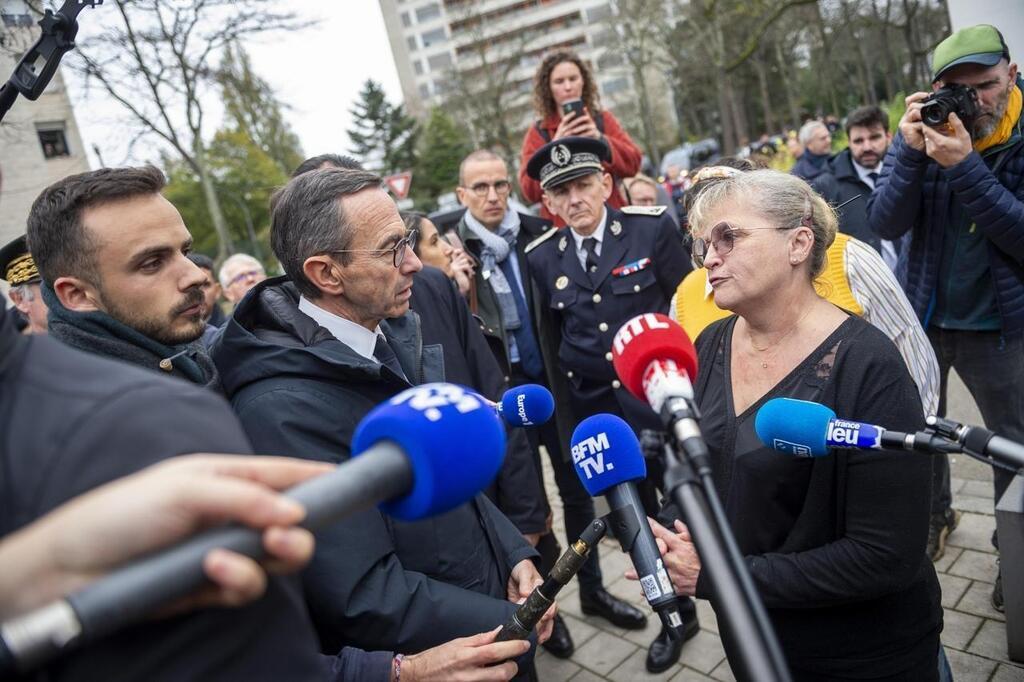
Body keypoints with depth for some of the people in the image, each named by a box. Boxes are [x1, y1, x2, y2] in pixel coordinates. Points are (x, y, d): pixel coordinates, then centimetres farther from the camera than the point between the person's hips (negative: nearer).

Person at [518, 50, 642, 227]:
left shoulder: (603, 120, 9)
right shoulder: (538, 132, 3)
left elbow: (633, 163, 0)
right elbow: (529, 191, -6)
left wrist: (600, 139, -15)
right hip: (563, 227, -2)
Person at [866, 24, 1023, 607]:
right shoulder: (926, 127, -5)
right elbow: (886, 224, -13)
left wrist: (964, 166, -29)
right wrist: (913, 151, -26)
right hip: (921, 313, 2)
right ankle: (932, 518, 41)